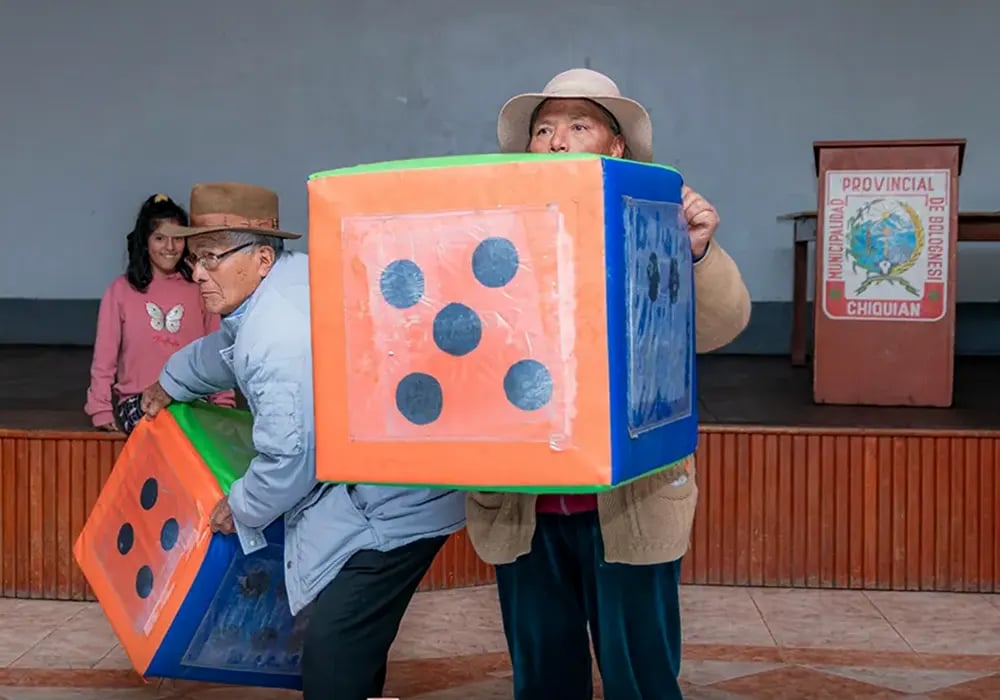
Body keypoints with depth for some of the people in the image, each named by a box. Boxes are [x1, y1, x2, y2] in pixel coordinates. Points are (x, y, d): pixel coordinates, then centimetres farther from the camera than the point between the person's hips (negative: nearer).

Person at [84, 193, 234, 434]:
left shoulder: (199, 288, 10)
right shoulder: (121, 290, 5)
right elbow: (104, 355, 6)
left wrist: (223, 402, 3)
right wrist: (102, 410, 1)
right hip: (137, 399, -1)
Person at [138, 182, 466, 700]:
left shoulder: (276, 341, -24)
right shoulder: (295, 271, 9)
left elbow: (288, 459, -23)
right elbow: (224, 347, 30)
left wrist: (241, 509, -2)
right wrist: (170, 385, 46)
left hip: (389, 511, -11)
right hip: (392, 493, 11)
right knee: (352, 649, 21)